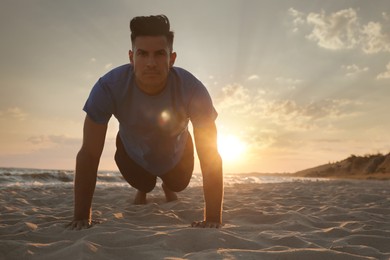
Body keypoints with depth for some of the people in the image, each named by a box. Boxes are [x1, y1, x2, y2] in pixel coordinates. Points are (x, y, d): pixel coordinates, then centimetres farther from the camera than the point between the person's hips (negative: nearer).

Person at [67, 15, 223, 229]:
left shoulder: (192, 90, -40)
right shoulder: (108, 87, -39)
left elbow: (210, 157, -36)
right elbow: (89, 154, -33)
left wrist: (213, 219, -38)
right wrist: (81, 217, -31)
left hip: (176, 153, 1)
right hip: (133, 152, 0)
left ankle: (168, 187, 56)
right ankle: (143, 189, 52)